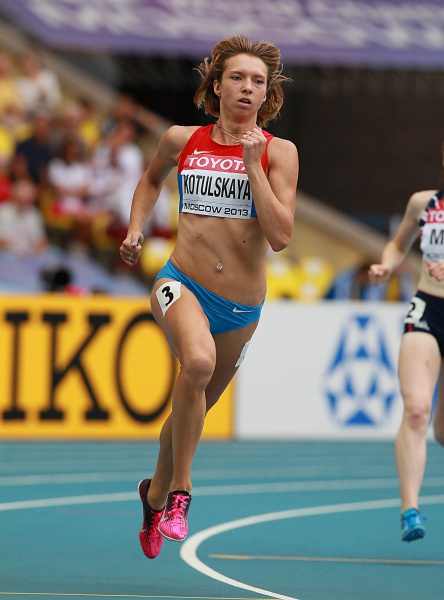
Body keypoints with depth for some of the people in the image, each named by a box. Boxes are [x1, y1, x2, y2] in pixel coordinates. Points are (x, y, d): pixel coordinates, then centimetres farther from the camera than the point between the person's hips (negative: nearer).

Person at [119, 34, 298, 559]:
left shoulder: (279, 152, -4)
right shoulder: (182, 140, 2)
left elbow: (280, 236, -15)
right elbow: (151, 180, 26)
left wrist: (253, 164, -18)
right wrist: (135, 231, 11)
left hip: (241, 306, 1)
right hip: (182, 284, -1)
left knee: (193, 407, 17)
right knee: (198, 361, -34)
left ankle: (156, 492, 47)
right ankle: (180, 491, -21)